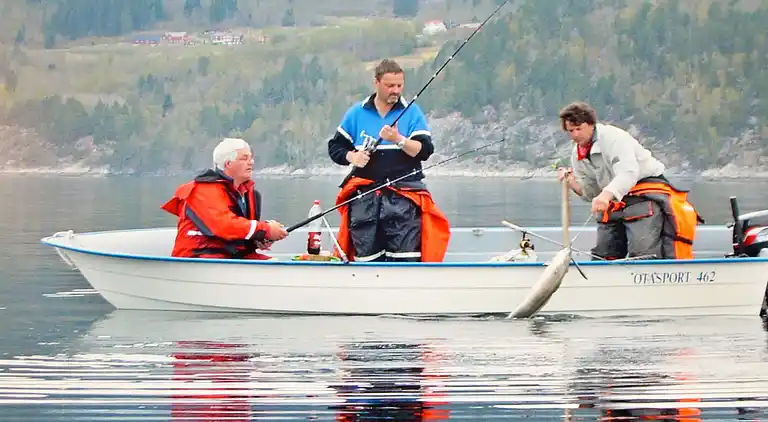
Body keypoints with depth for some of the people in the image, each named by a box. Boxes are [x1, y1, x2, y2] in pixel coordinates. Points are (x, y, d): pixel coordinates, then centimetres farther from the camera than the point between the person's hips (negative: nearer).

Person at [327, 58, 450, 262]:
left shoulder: (411, 112, 5)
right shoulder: (357, 113, 9)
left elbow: (425, 150, -4)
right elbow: (335, 147, 13)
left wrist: (398, 140, -18)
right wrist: (352, 157, -7)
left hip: (404, 194, -2)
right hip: (365, 194, 2)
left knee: (406, 257, -10)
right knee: (366, 254, 2)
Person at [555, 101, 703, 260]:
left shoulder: (613, 137, -16)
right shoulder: (577, 156, 11)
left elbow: (628, 173, -32)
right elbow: (591, 194, 14)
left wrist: (606, 194, -49)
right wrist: (573, 183, -7)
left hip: (645, 195, -9)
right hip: (615, 203, 9)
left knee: (642, 255, -24)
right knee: (602, 256, 7)